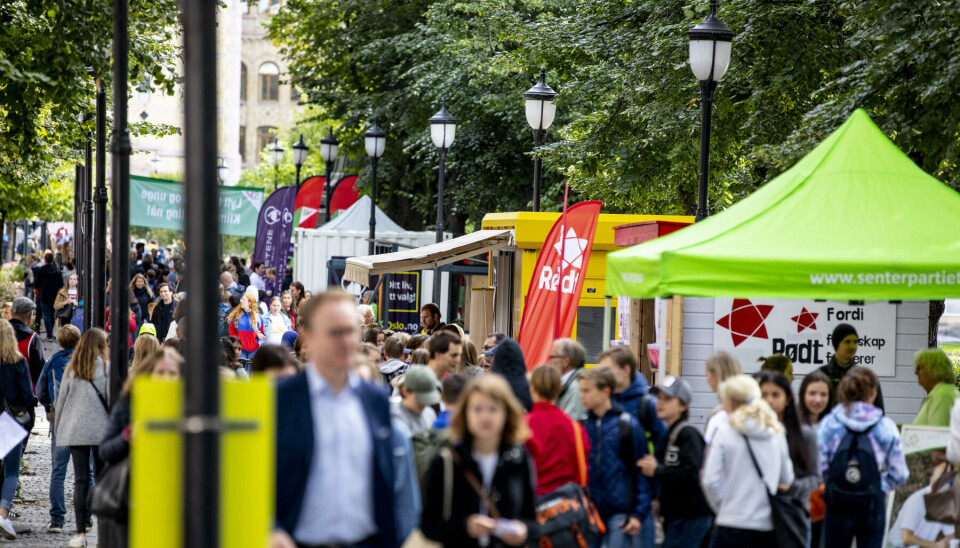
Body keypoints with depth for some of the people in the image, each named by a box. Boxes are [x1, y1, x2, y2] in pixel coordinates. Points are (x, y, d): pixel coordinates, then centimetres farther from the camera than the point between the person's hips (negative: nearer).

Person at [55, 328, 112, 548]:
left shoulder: (71, 369, 7)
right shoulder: (106, 367, -2)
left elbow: (61, 400, 9)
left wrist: (58, 430, 18)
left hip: (75, 430, 2)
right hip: (101, 430, -2)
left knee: (80, 480, 2)